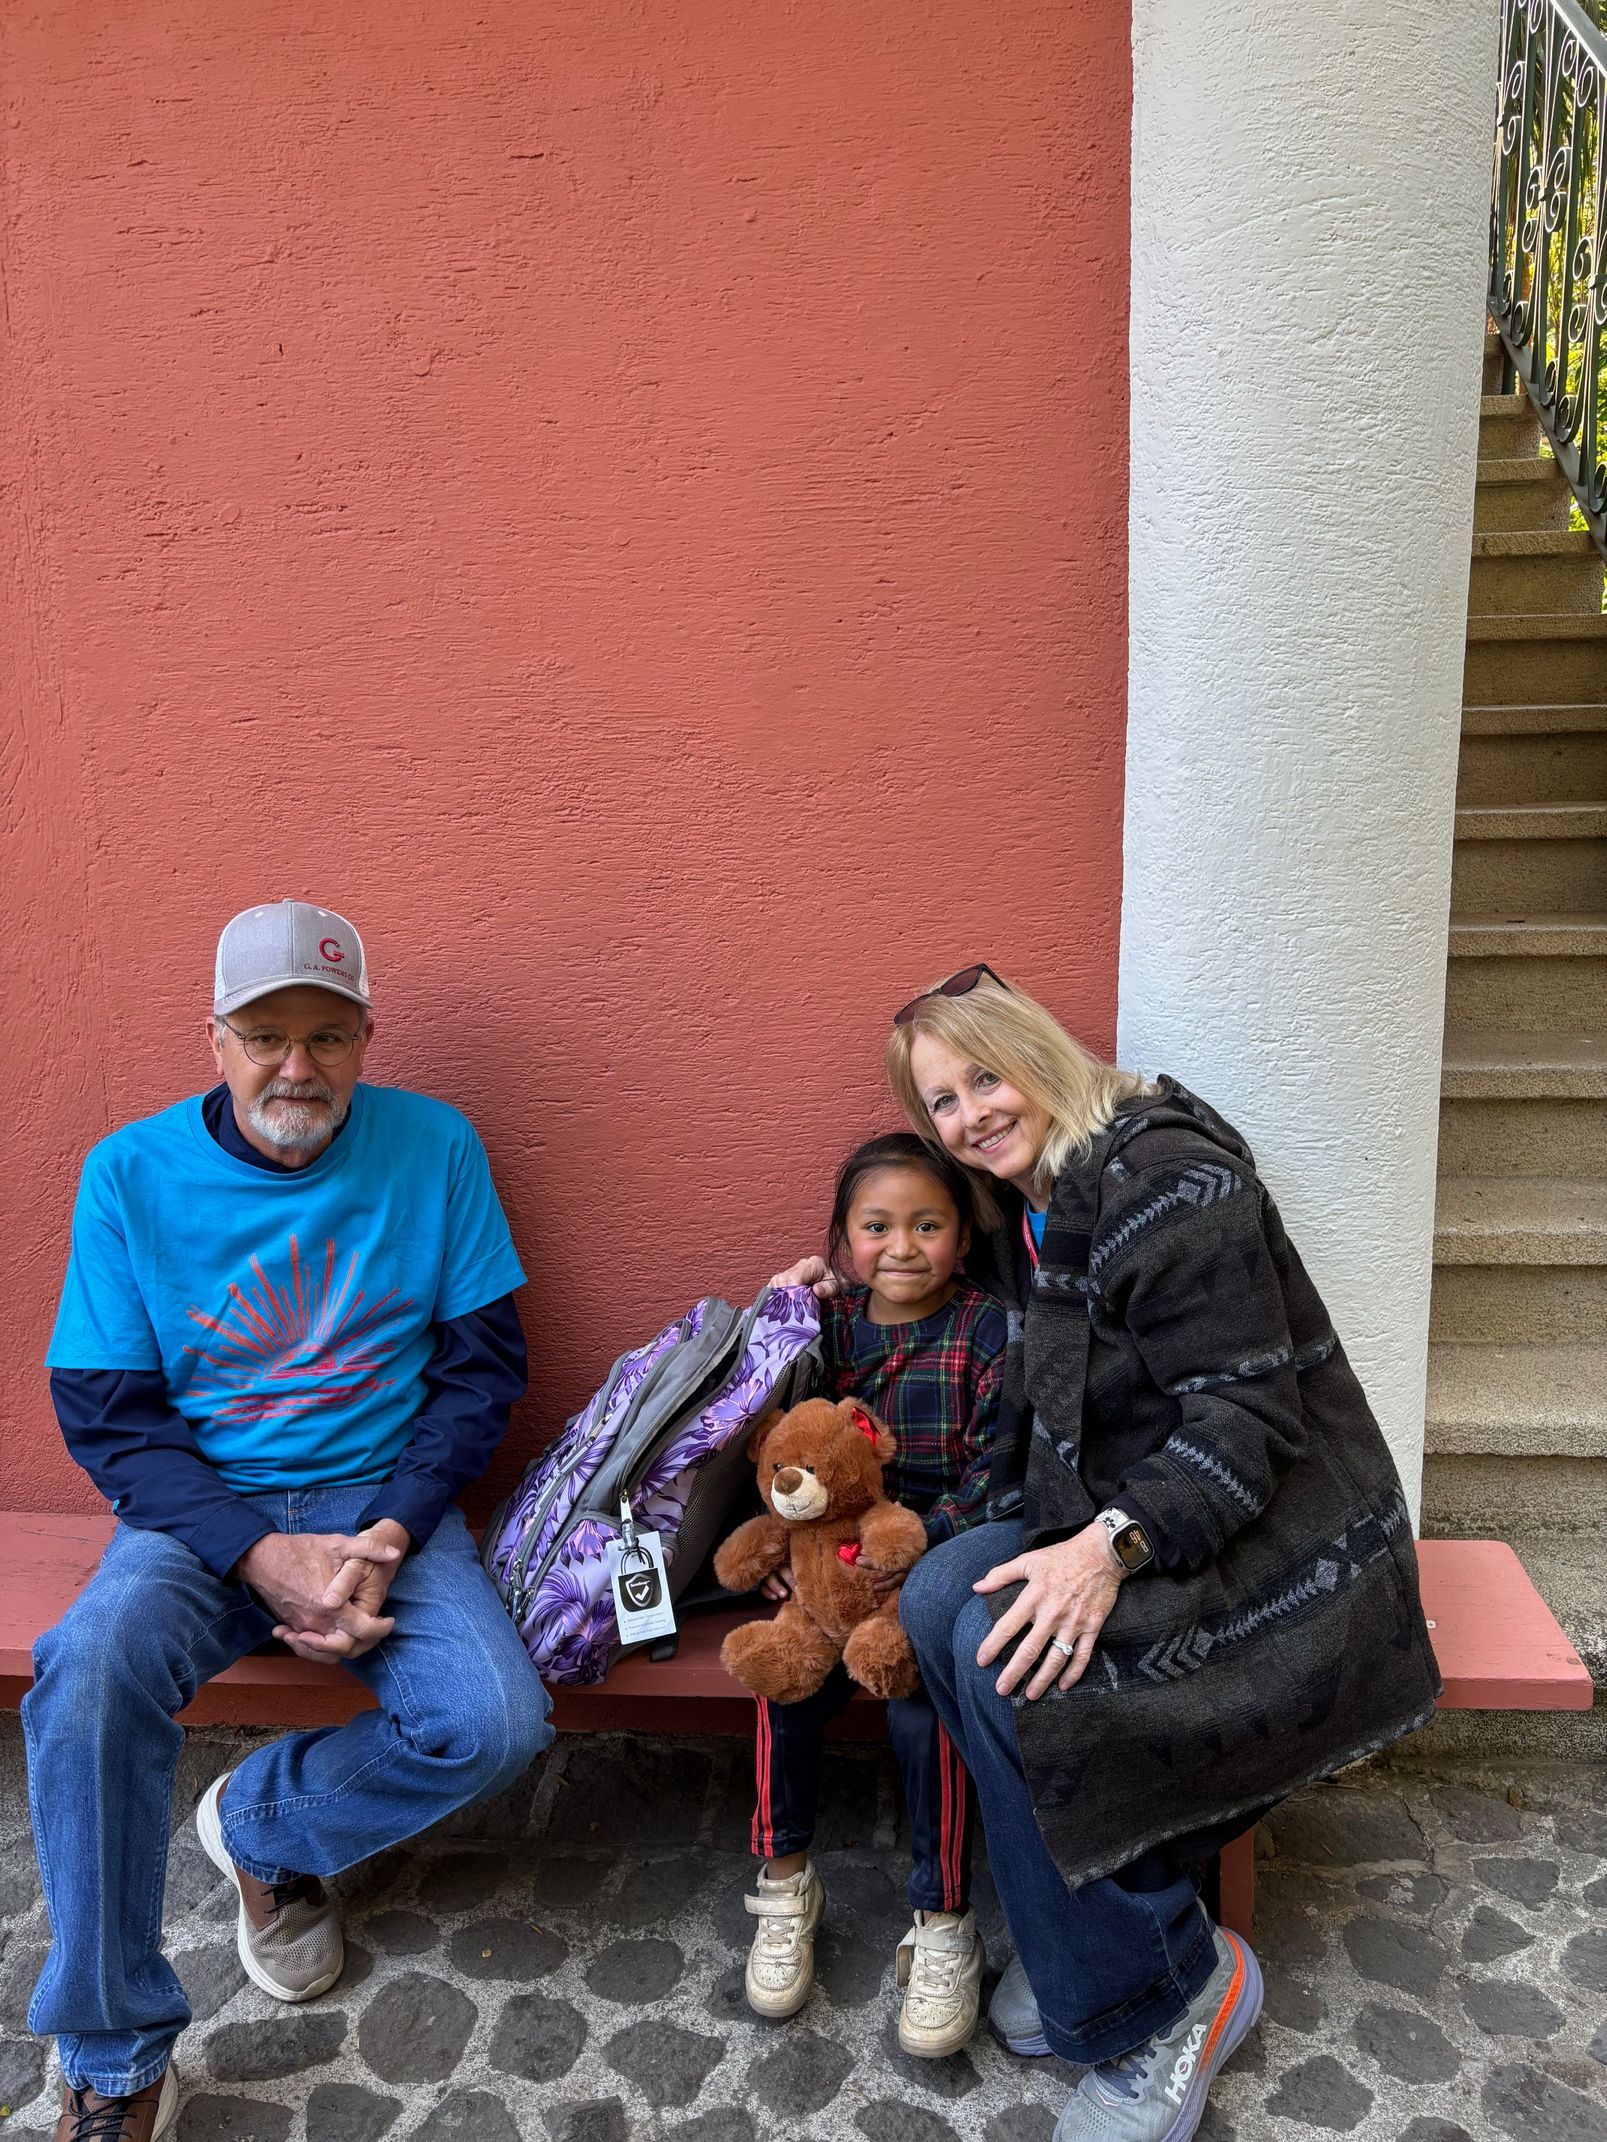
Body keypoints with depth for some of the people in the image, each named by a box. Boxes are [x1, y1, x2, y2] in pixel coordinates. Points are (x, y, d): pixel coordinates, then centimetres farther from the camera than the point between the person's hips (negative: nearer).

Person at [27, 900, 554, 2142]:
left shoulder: (434, 1149, -4)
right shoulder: (135, 1172, -5)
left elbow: (484, 1363, -1)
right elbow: (105, 1416, -5)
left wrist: (389, 1536, -14)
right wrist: (263, 1557, -19)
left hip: (384, 1500, 1)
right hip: (201, 1511, 0)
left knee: (494, 1725, -22)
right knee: (89, 1673, -31)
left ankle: (260, 1823, 10)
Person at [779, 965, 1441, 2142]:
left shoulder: (1173, 1181, -18)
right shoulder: (1029, 1208, 10)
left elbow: (1248, 1417, -23)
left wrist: (1110, 1546, -34)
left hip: (1280, 1539, -8)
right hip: (1119, 1519, 8)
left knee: (1006, 1654, -25)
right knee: (938, 1597, -15)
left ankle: (1165, 1994, -4)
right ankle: (1088, 1927, 0)